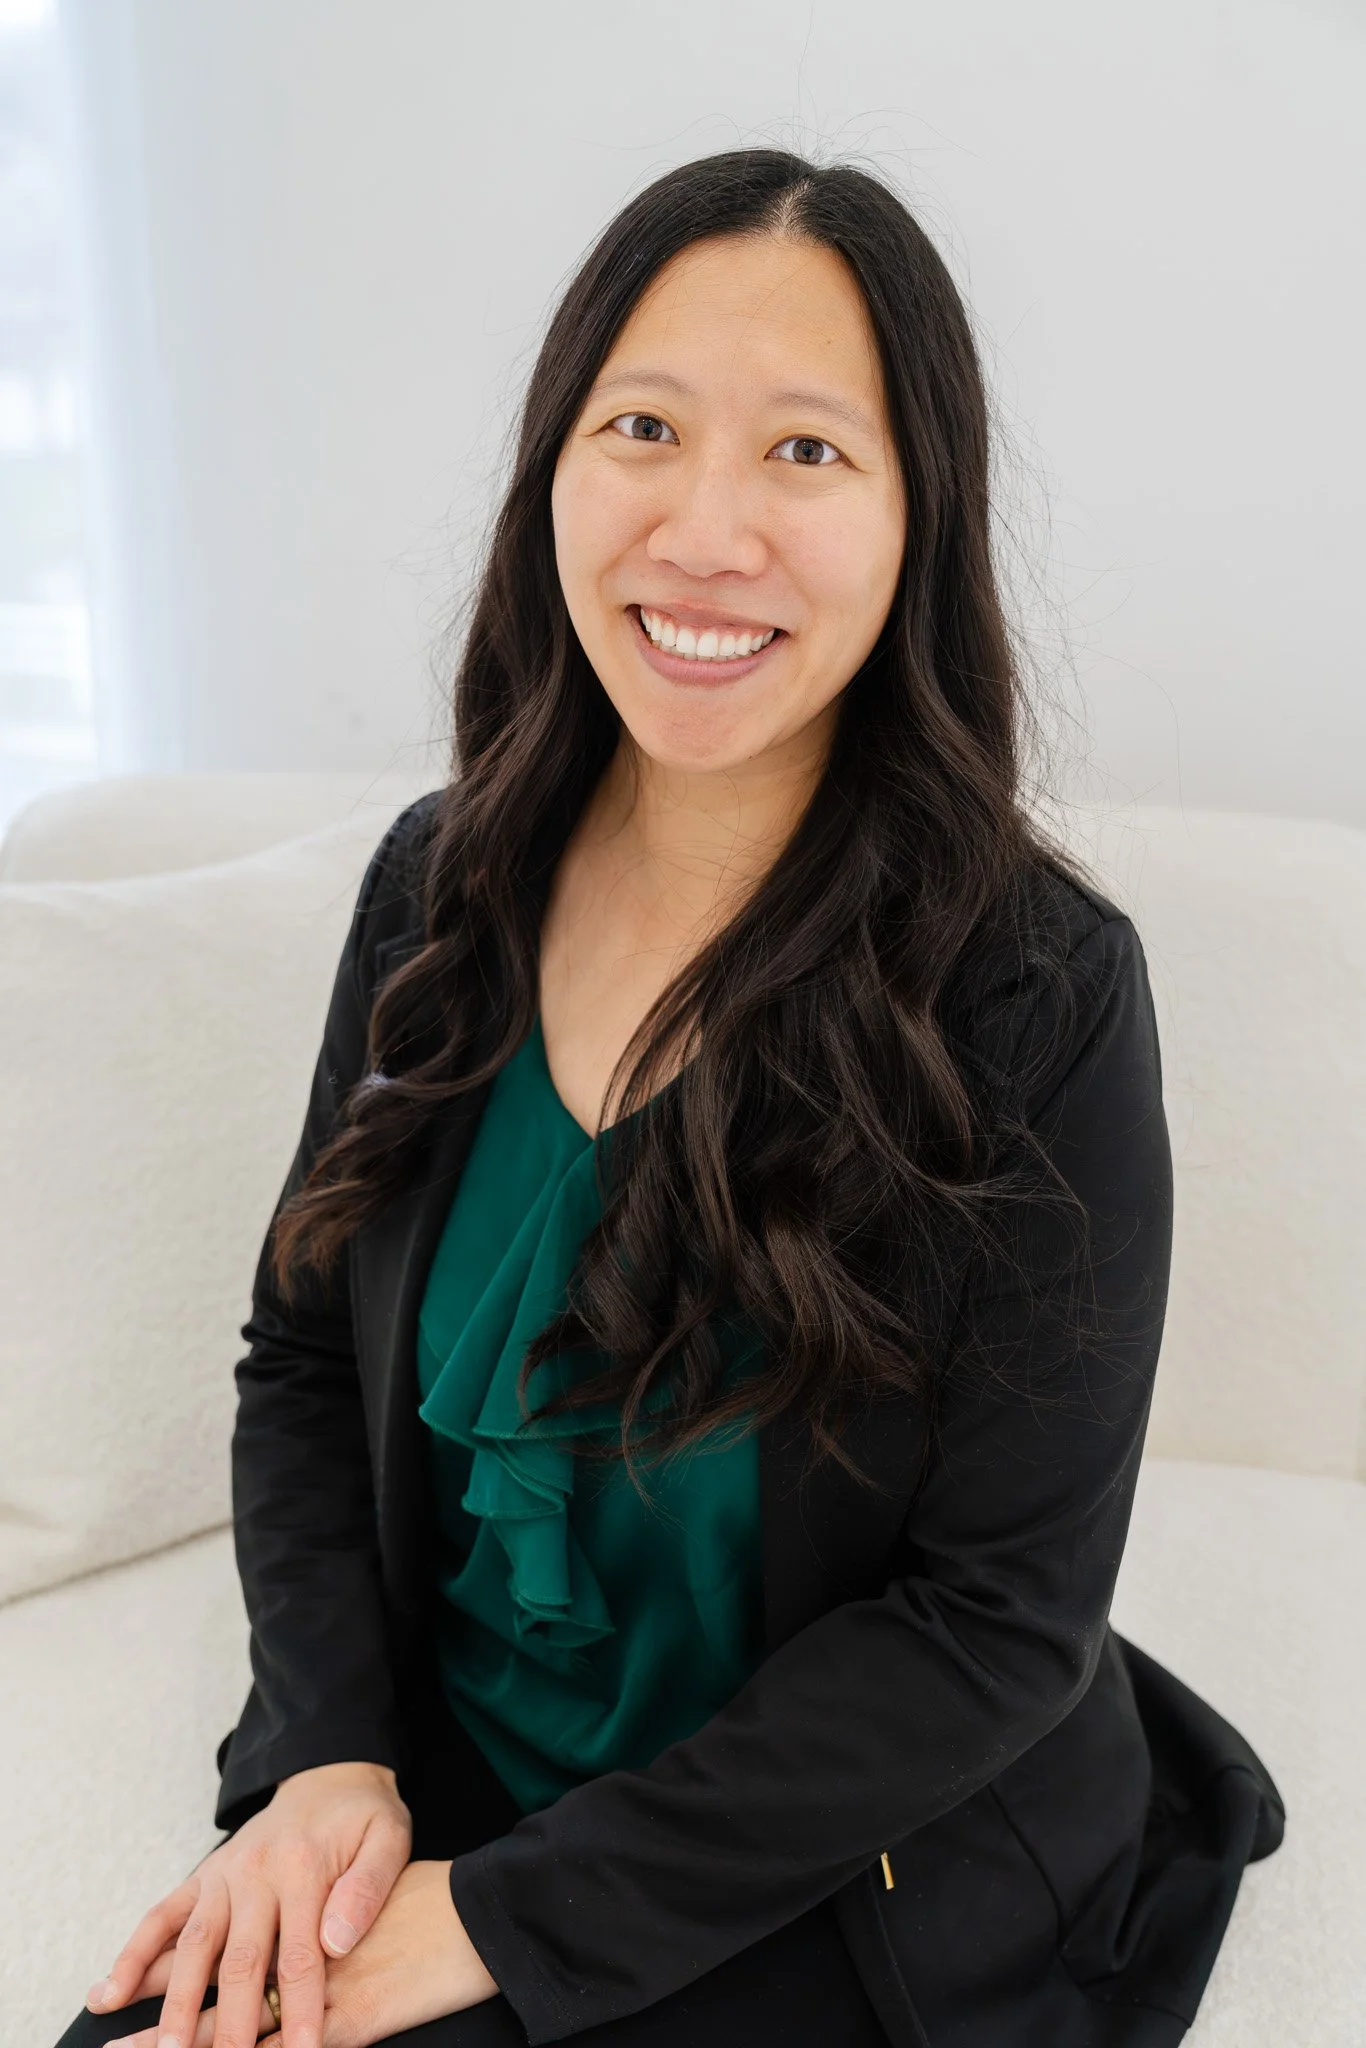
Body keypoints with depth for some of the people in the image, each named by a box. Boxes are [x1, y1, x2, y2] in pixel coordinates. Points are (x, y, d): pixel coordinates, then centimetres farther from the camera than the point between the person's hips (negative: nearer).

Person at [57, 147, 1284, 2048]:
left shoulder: (1037, 997, -19)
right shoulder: (437, 884, -4)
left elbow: (1001, 1617, -17)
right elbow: (304, 1356, 4)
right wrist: (327, 1755, -10)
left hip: (846, 1891, -3)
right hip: (426, 1788, 4)